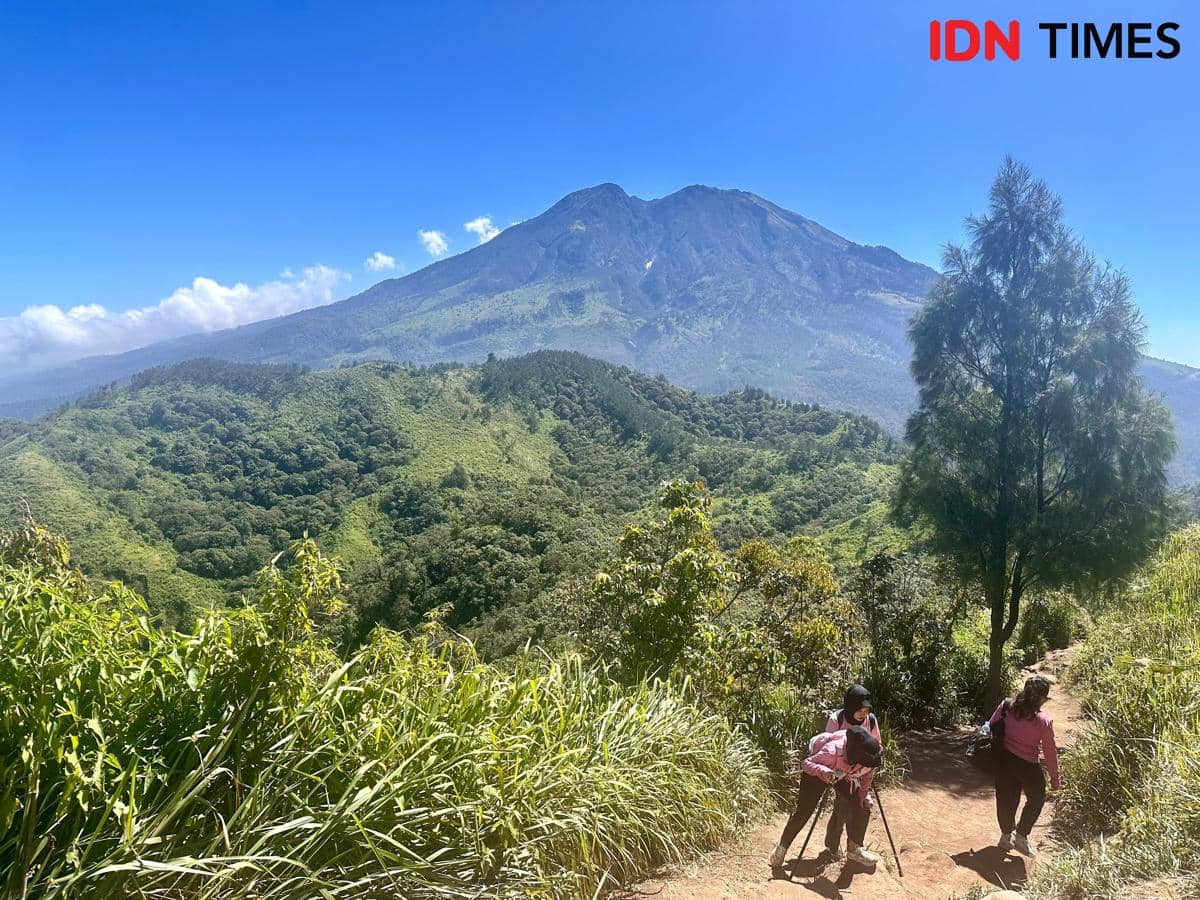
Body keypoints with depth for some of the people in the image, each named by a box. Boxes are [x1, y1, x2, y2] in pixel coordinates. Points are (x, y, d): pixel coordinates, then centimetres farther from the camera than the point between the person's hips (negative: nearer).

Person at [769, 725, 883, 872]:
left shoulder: (875, 753, -29)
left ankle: (855, 850, 18)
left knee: (863, 807, -3)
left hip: (845, 774, 5)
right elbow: (807, 763, -33)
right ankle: (781, 848, 13)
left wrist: (864, 794, -17)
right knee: (803, 811, -5)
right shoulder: (833, 751, -45)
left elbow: (867, 774, -7)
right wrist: (823, 771, -51)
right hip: (817, 773, -5)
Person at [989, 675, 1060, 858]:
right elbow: (1050, 752, -10)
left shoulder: (1006, 706, -9)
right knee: (1036, 798, 22)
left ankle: (1006, 836, 36)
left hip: (1004, 759, 4)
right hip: (1027, 766, -4)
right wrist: (1055, 779, 4)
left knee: (1006, 798, 21)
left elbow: (990, 727, 1)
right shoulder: (1044, 721, -19)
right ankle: (1021, 836, 22)